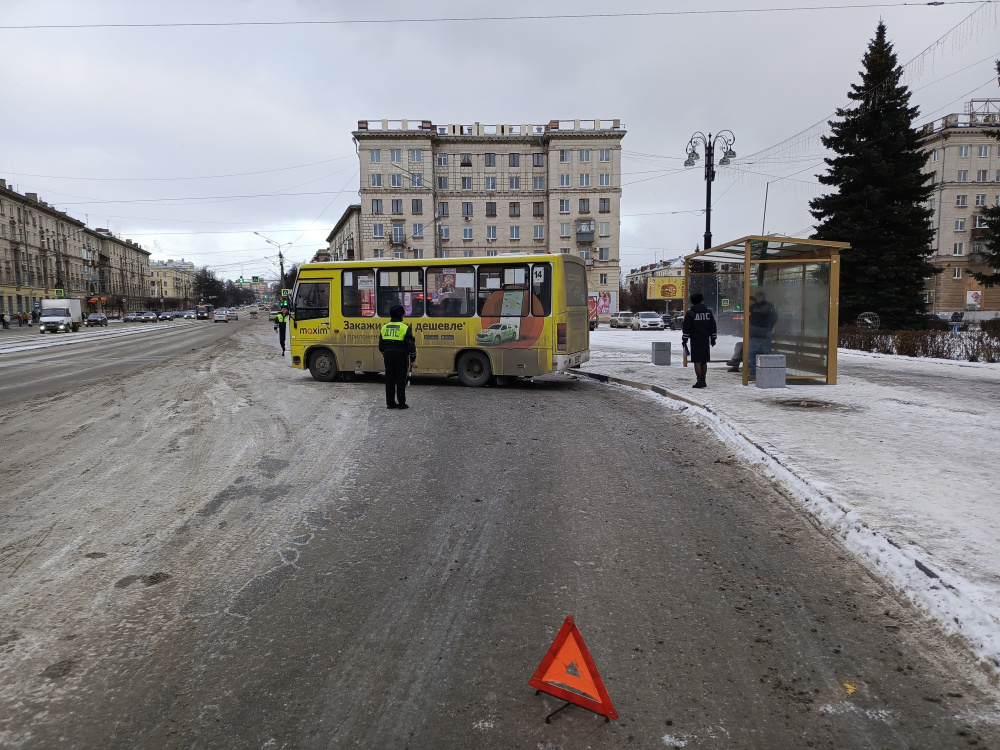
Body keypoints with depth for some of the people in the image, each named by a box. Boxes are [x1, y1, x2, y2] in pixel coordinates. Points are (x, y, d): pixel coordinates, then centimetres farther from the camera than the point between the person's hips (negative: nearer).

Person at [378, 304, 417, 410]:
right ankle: (401, 403, 2)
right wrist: (413, 357, 3)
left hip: (388, 356, 5)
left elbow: (381, 345, 16)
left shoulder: (384, 328, 9)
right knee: (401, 380, 0)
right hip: (400, 356, -5)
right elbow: (411, 344, -9)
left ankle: (390, 402, 12)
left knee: (389, 379, 9)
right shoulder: (405, 328, -8)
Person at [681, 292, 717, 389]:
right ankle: (703, 381, 16)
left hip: (695, 340, -5)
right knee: (704, 361, 12)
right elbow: (713, 327, 12)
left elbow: (686, 328, -6)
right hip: (706, 340, 5)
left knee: (697, 361, -3)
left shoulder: (690, 313, -5)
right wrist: (713, 338, 19)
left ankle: (699, 381, -8)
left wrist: (684, 340, 0)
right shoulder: (708, 312, 8)